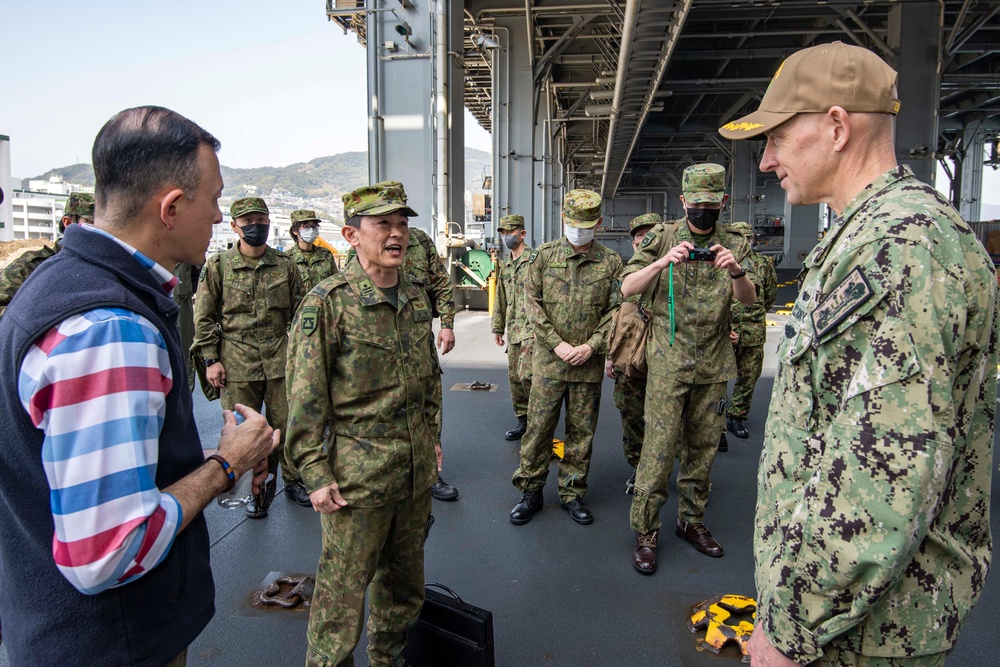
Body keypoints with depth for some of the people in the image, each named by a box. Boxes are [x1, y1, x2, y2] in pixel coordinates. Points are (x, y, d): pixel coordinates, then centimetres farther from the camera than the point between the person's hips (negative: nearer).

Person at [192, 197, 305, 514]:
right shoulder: (217, 266, 1)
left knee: (287, 423, 8)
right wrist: (210, 359, -3)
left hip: (280, 359, 1)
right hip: (237, 362, -1)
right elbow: (204, 317, 2)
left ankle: (294, 480, 27)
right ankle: (259, 489, 23)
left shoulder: (285, 265, 6)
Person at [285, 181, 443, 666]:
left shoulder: (417, 296, 6)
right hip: (357, 475, -6)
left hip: (417, 468, 6)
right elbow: (305, 395, -13)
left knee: (405, 576, 21)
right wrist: (316, 473, -14)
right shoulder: (327, 301, -13)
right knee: (344, 588, 7)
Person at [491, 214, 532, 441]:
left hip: (532, 328, -8)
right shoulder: (504, 266, 17)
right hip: (513, 329, 8)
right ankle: (523, 421, 22)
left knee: (526, 374, -16)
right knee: (514, 377, 10)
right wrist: (497, 327, 20)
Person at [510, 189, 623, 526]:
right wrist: (557, 344, -10)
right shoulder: (544, 254, 1)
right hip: (549, 358, -1)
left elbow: (615, 310, 3)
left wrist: (592, 346, -10)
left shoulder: (611, 262, 3)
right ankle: (530, 491, 19)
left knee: (582, 431, 10)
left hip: (589, 362, 1)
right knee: (538, 427, 4)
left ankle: (572, 492, 25)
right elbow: (532, 302, -1)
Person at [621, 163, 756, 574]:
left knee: (702, 448, 13)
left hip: (713, 365, 4)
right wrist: (663, 262, -25)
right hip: (668, 361, -3)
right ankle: (644, 532, 9)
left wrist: (736, 272, -27)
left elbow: (748, 300, -6)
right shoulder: (663, 237, -1)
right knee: (660, 447, -4)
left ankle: (692, 521, 30)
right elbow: (627, 289, -9)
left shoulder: (734, 245, 6)